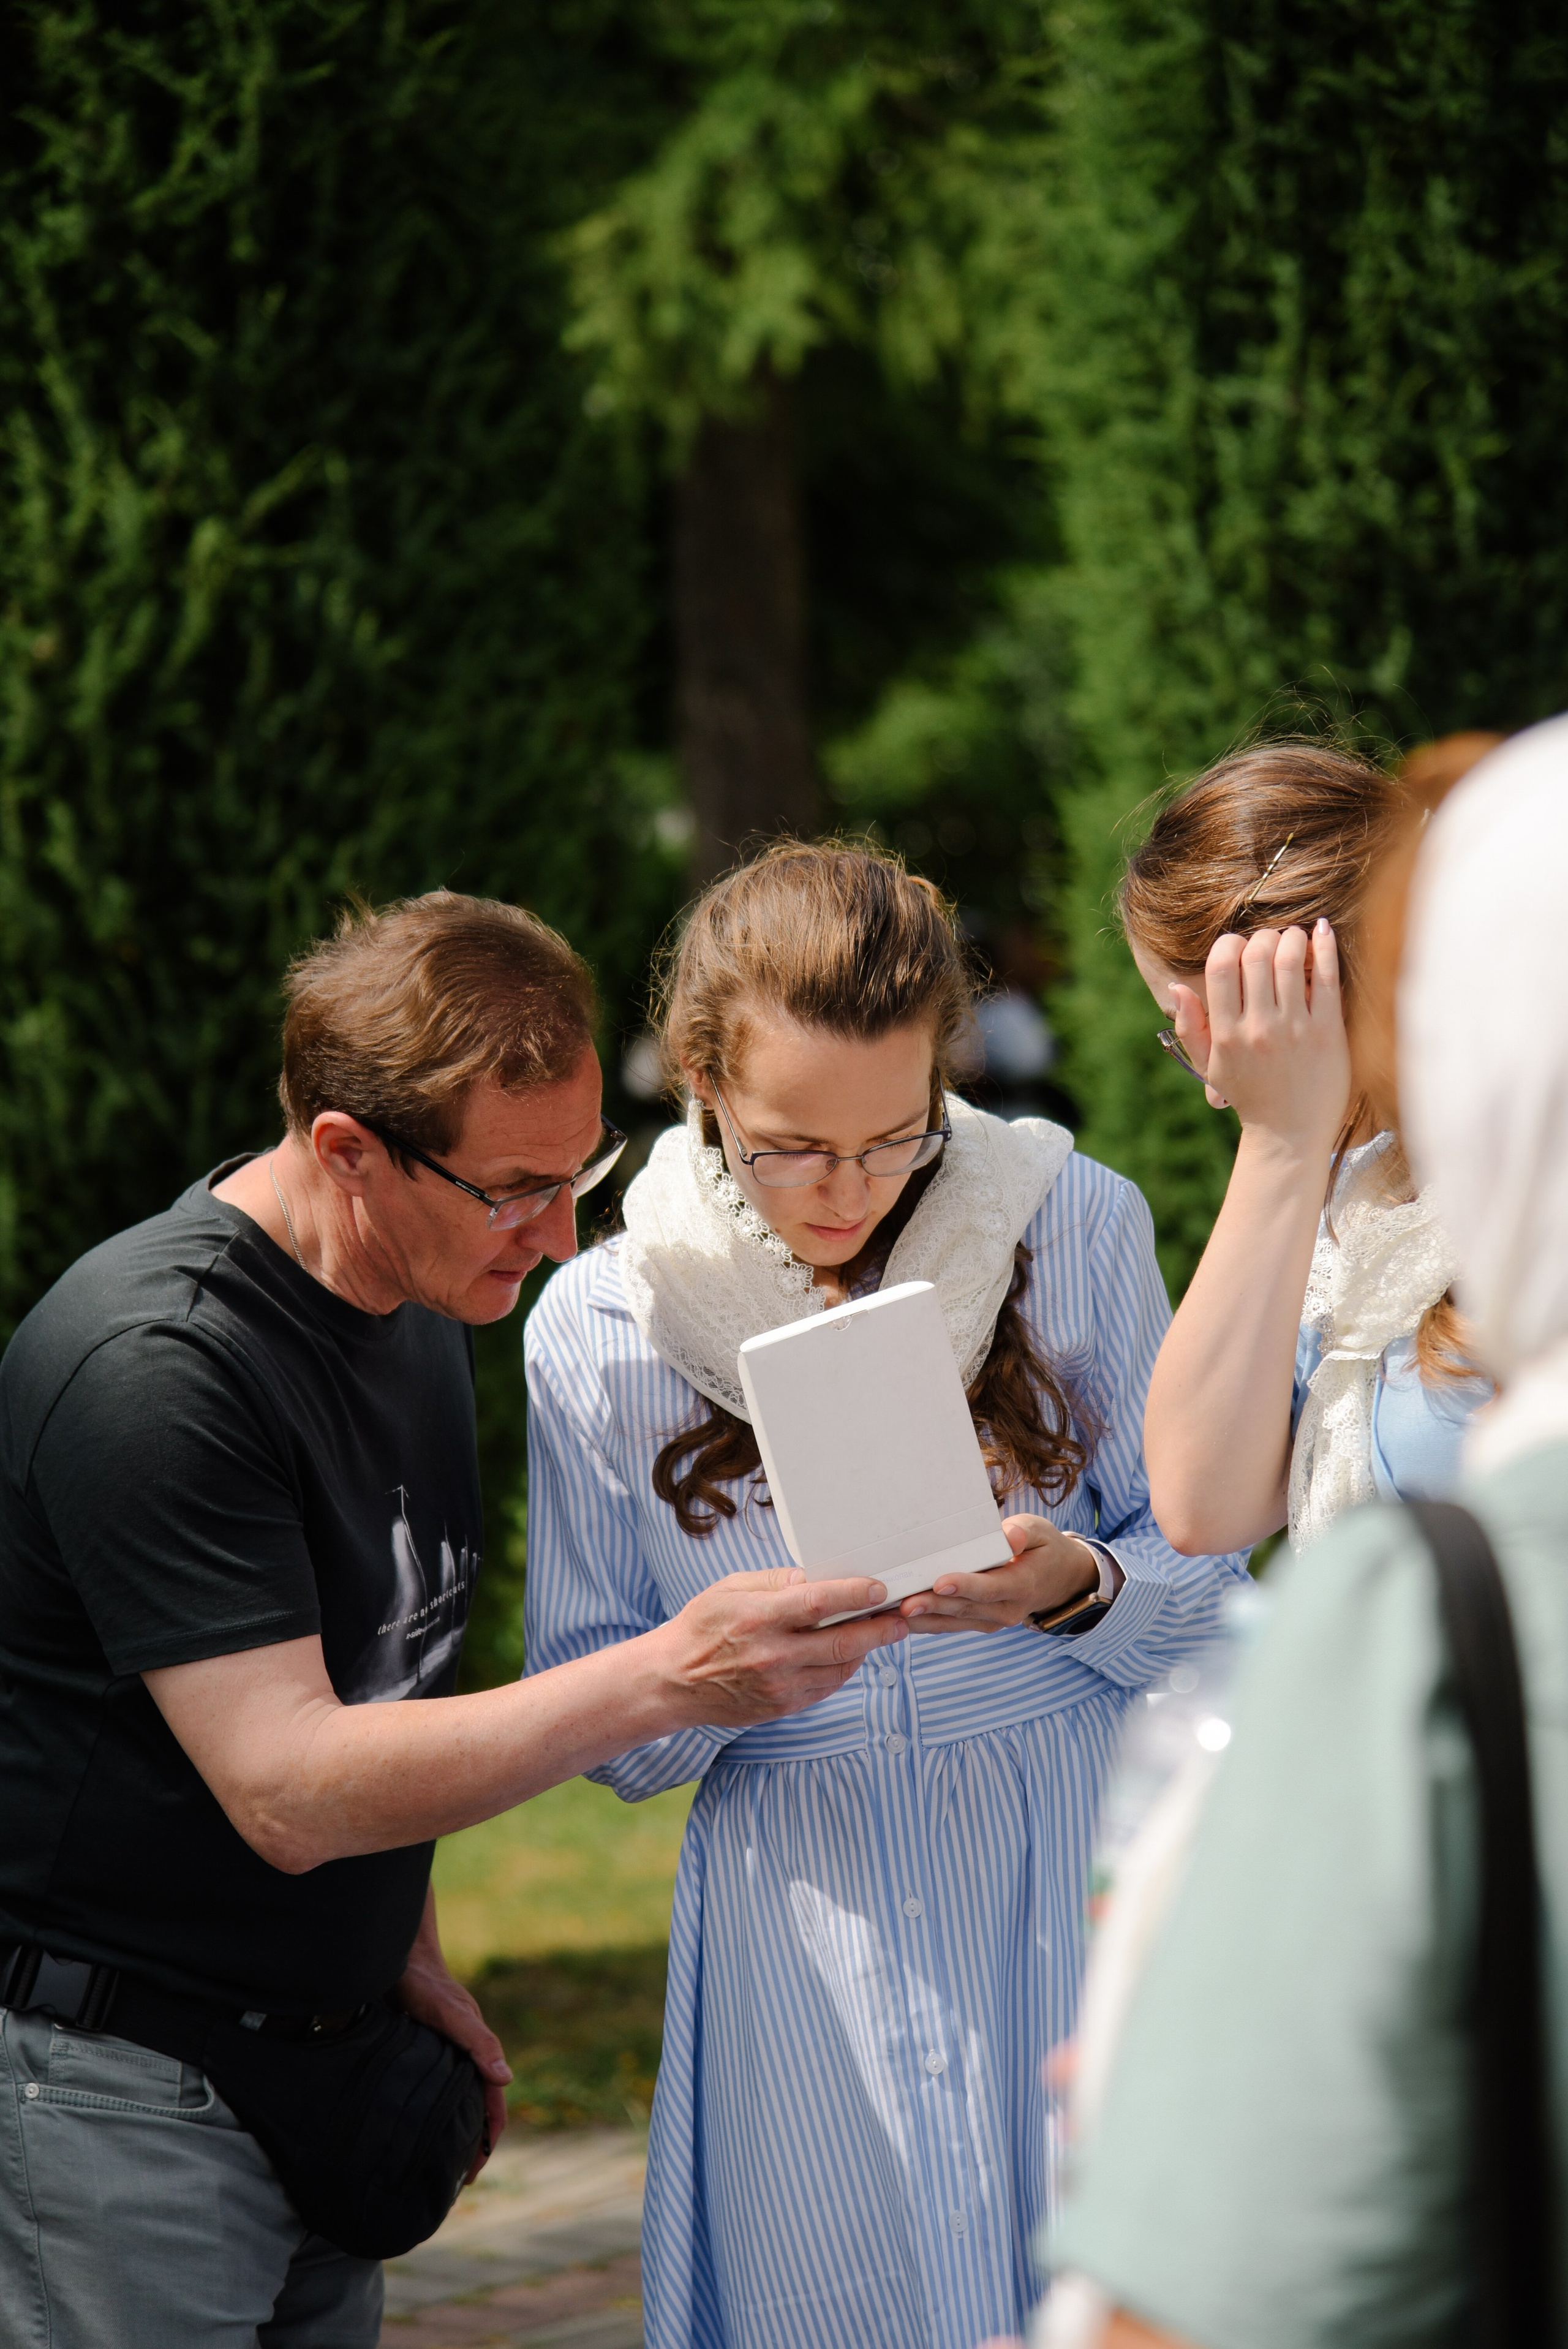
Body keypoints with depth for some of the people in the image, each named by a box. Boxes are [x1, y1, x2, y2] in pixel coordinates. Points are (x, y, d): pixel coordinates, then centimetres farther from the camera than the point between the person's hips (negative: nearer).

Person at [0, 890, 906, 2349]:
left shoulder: (423, 1311, 7)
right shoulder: (156, 1366, -22)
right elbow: (287, 1791, -26)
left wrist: (401, 1950, 13)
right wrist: (668, 1676, -29)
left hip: (320, 2050, 8)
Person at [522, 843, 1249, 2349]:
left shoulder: (1074, 1227, -2)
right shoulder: (598, 1330, -1)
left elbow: (1206, 1589, 2)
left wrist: (1073, 1587, -19)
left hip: (1071, 1884, 0)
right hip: (797, 1928, 0)